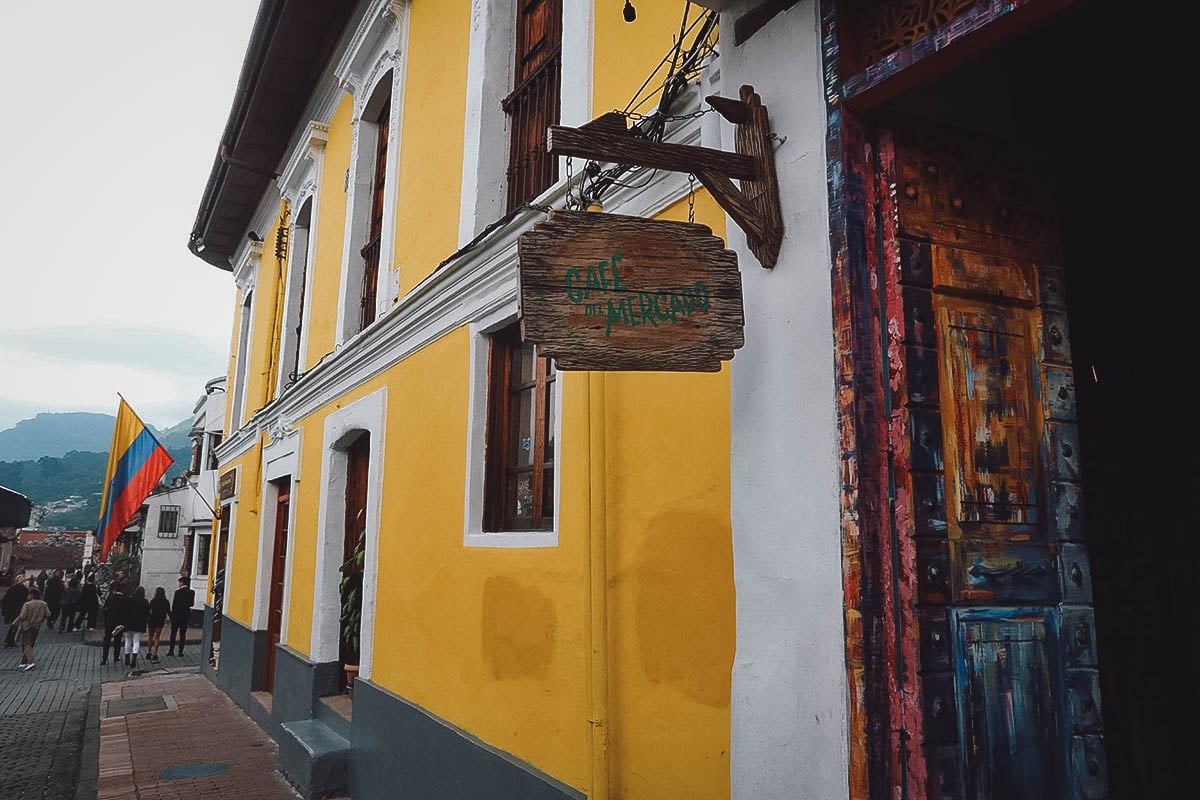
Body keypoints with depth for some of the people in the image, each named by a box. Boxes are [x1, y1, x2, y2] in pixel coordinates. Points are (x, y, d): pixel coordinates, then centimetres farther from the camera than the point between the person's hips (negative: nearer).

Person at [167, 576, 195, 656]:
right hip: (186, 615, 3)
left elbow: (174, 605, -10)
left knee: (173, 633, 9)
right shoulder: (191, 592, -1)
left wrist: (172, 616, -2)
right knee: (183, 634, 7)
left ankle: (171, 650, 9)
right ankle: (180, 651, 6)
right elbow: (192, 603, 4)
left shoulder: (178, 592, -13)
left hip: (177, 615, -3)